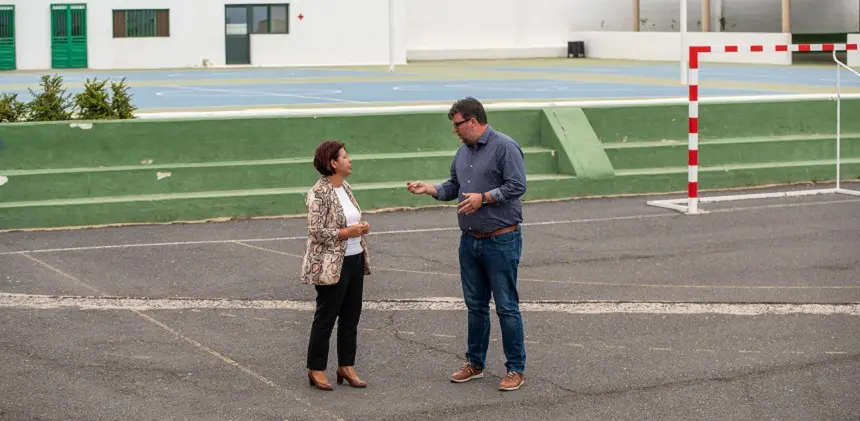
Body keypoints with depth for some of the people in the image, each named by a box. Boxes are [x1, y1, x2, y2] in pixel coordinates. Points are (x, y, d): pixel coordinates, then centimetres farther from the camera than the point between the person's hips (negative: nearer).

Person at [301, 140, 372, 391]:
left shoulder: (345, 187, 11)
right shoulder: (319, 193, -16)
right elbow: (316, 231, -20)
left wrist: (361, 228, 3)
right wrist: (348, 232, -19)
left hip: (355, 259, 8)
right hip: (332, 264, -8)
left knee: (351, 316, 12)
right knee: (326, 318, 1)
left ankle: (346, 366, 22)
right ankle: (316, 370, 12)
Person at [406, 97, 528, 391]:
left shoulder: (505, 147, -12)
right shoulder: (463, 151, 12)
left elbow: (517, 186, -18)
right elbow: (454, 187, 20)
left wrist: (483, 197, -21)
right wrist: (429, 188, 4)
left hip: (501, 241, -8)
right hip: (470, 241, 8)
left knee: (506, 306, -3)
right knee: (475, 305, 15)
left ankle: (516, 369, 5)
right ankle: (475, 363, 26)